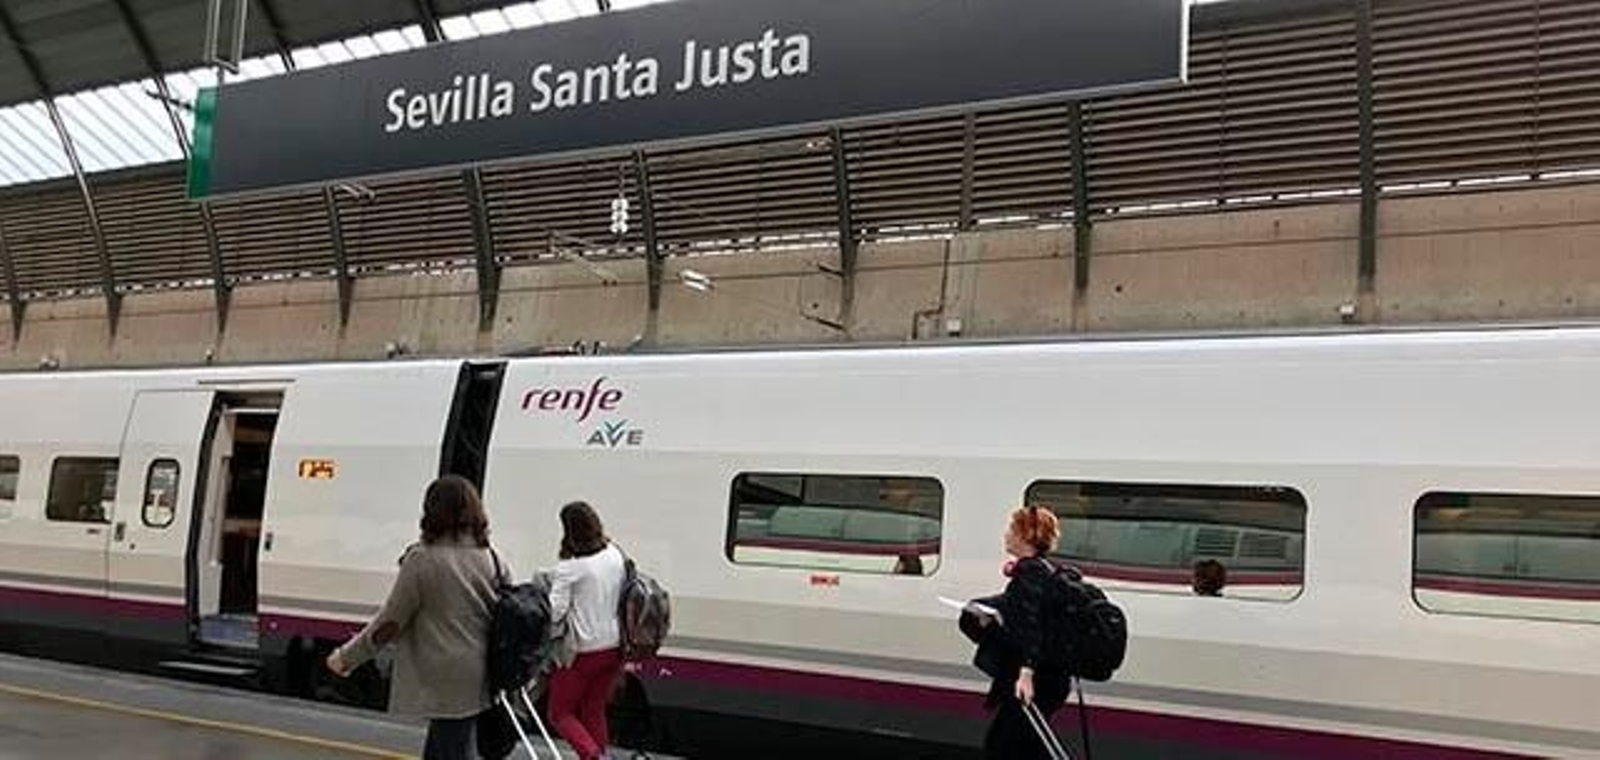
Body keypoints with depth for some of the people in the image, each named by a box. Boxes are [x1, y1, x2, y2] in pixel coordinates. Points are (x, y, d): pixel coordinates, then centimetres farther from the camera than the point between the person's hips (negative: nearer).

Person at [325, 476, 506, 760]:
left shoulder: (423, 559, -12)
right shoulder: (492, 559, 2)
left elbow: (389, 622, -8)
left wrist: (346, 657, 4)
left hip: (444, 681, -6)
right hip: (477, 680, 6)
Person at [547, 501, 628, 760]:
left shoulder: (570, 567, -18)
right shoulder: (616, 555, 0)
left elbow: (554, 611, -21)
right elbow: (626, 597, 8)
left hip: (583, 651, -6)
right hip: (615, 647, 6)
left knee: (560, 712, 10)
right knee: (595, 711, 19)